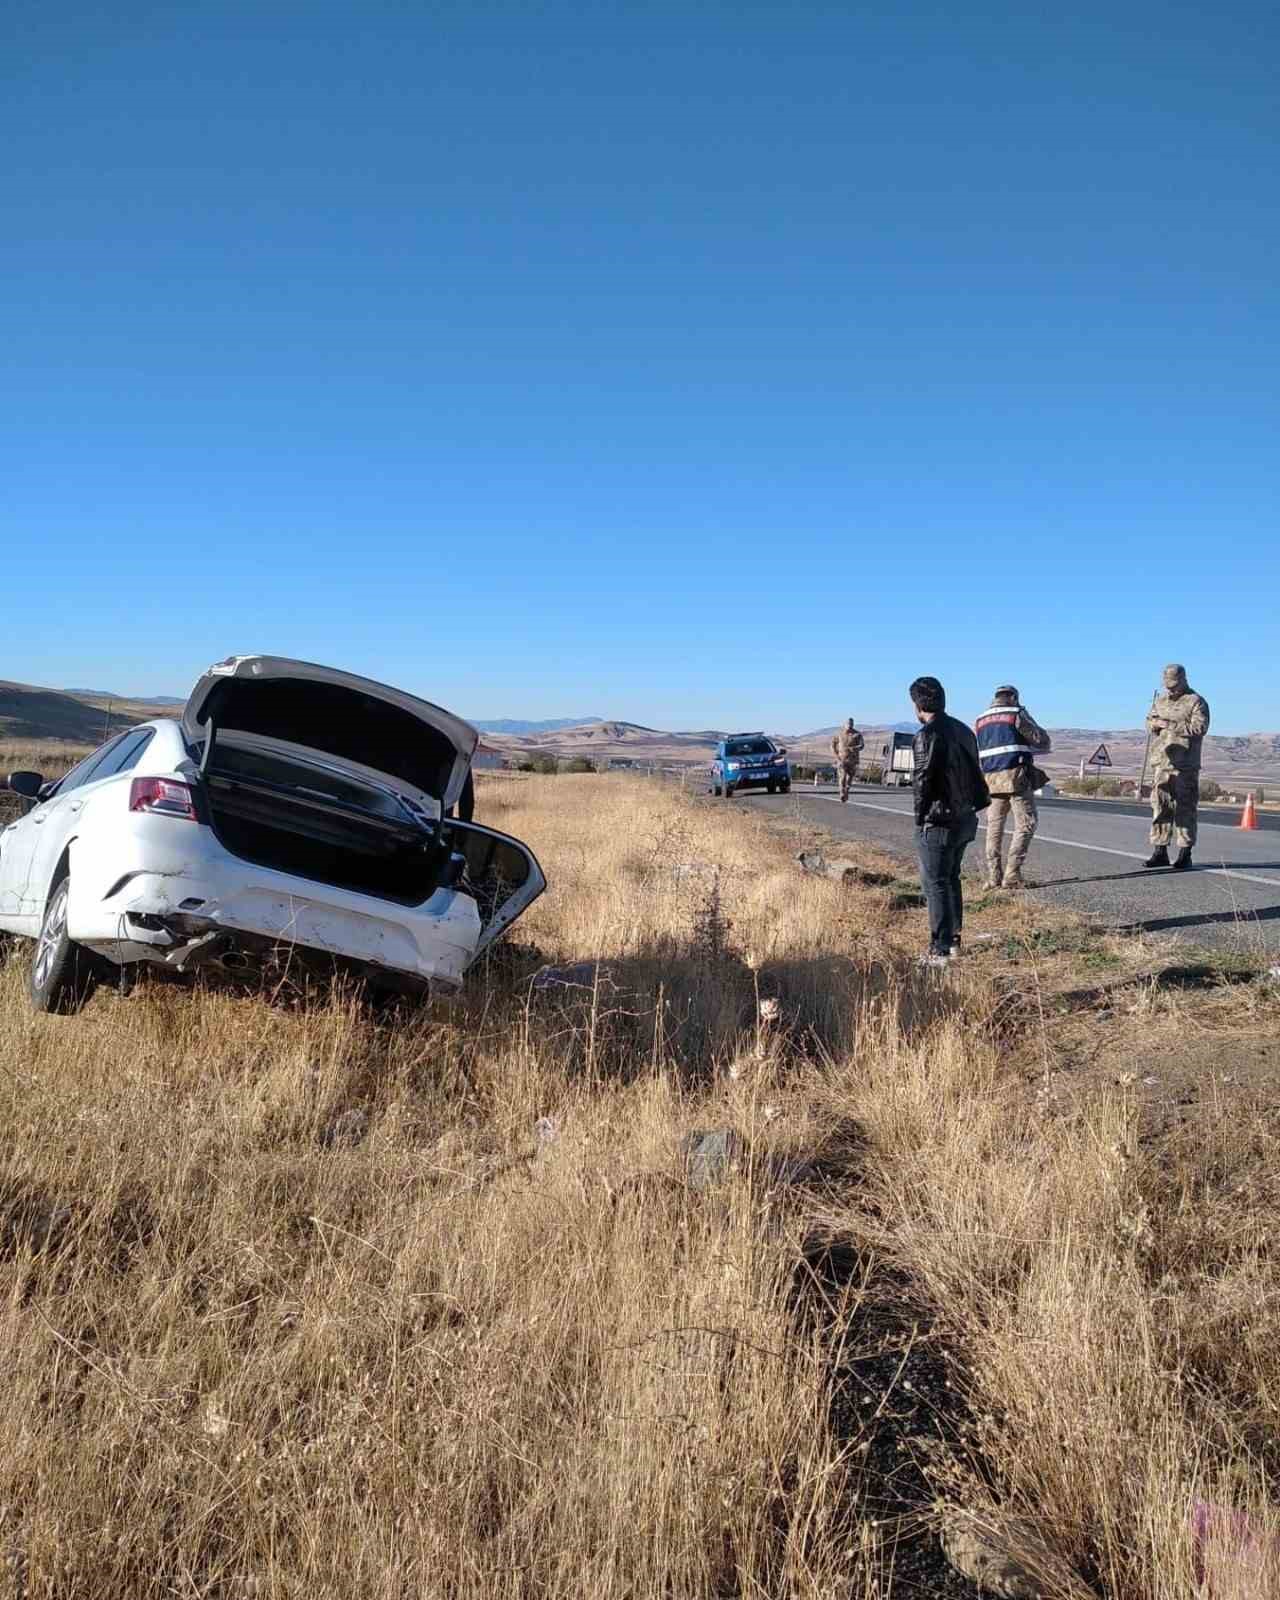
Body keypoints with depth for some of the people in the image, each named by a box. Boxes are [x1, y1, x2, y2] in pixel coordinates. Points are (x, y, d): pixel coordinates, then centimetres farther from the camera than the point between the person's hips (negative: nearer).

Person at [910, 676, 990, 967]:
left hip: (938, 822, -8)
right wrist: (971, 805, 15)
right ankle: (954, 941, 27)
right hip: (966, 818, 8)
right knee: (951, 879, 20)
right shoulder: (963, 731, 10)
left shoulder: (928, 735, -16)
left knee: (936, 884, -1)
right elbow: (975, 773, 12)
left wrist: (920, 815, -7)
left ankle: (940, 950, 1)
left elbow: (923, 780, -18)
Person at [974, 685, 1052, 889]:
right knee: (1026, 824, 0)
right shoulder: (1018, 714, 1)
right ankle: (1012, 874, -10)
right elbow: (1044, 743, 1)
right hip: (1016, 776, -5)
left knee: (994, 827, 10)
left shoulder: (980, 721, 15)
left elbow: (974, 754, 17)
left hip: (991, 780, 5)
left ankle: (994, 877, 6)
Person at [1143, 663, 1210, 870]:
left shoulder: (1196, 702, -2)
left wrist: (1171, 725, -18)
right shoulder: (1160, 700, 17)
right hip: (1160, 762, 5)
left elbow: (1199, 727, -14)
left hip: (1185, 766, -5)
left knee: (1185, 809, -3)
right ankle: (1159, 851, 9)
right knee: (1160, 807, 4)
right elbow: (1149, 723, 17)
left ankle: (1185, 854, 1)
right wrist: (1154, 724, -6)